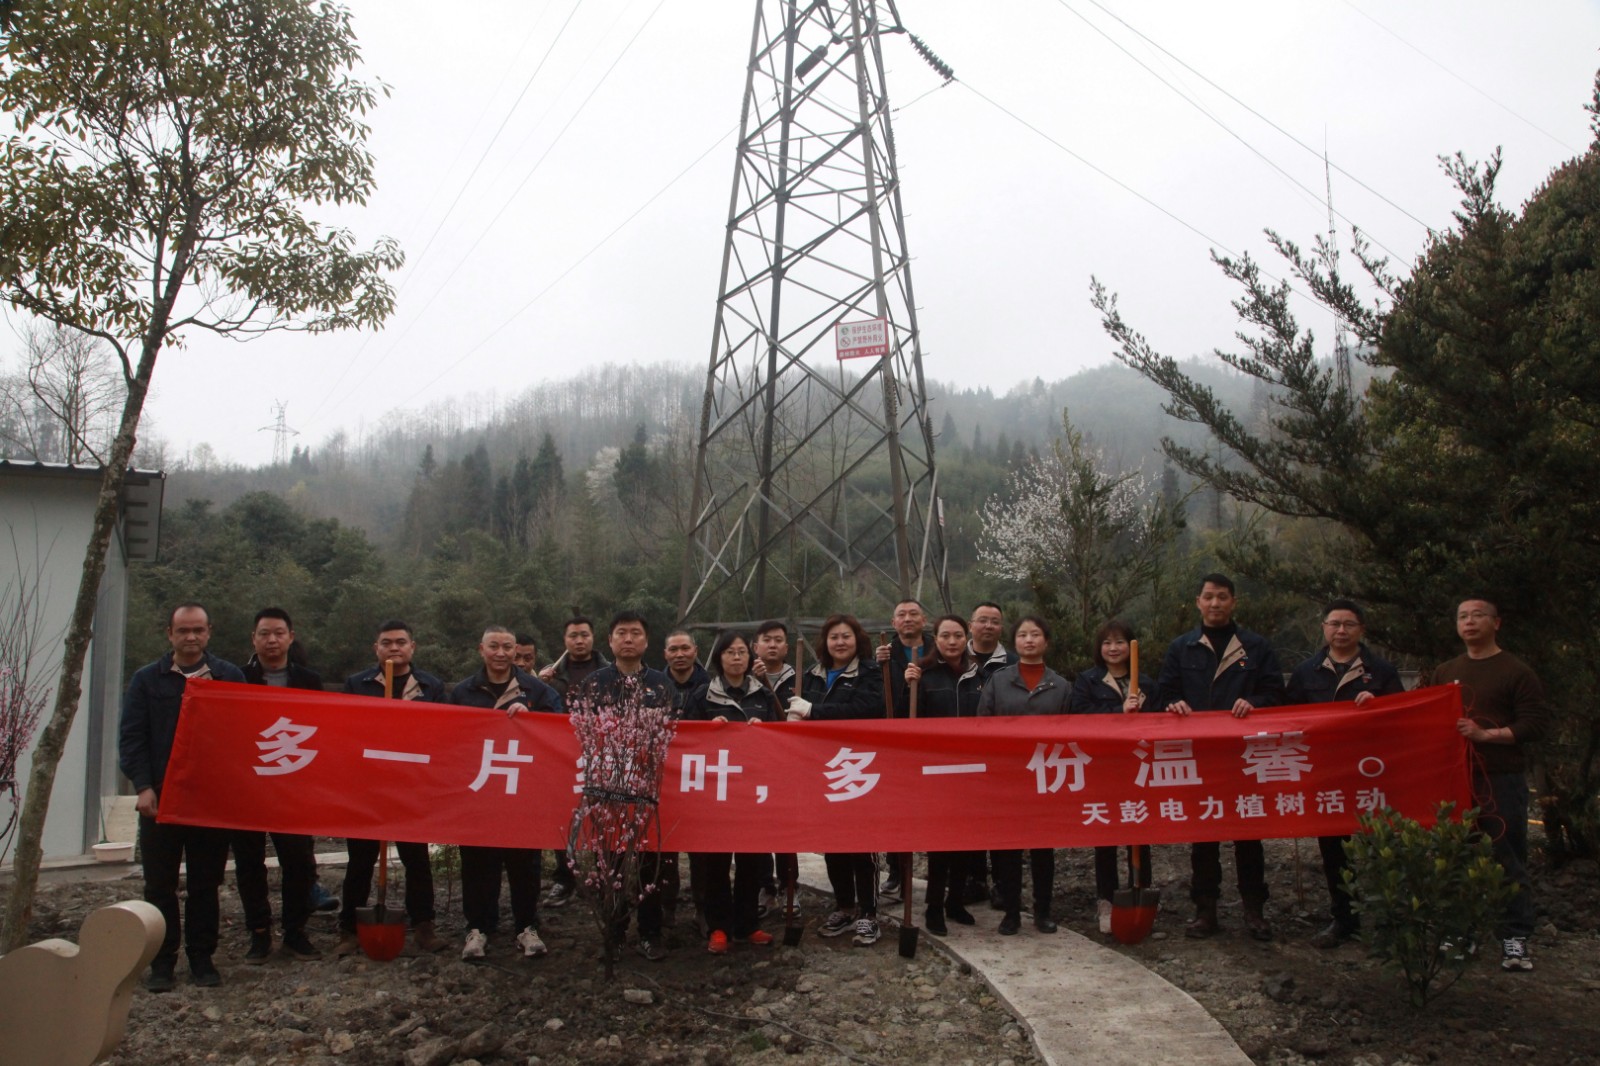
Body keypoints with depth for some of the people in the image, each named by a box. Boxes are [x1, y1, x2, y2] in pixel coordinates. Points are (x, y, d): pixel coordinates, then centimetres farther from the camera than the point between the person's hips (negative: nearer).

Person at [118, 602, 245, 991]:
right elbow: (131, 736, 0)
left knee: (206, 884, 8)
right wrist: (143, 786, -10)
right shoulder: (147, 679, 5)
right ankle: (162, 961, 15)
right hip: (161, 798, 0)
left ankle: (201, 957, 18)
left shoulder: (229, 677, 4)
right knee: (160, 884, 5)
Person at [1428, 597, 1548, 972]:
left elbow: (1535, 724, -8)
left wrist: (1486, 735, -18)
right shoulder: (1444, 672, 14)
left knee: (1508, 861, 0)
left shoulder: (1517, 673, -2)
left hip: (1501, 780, -4)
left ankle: (1515, 939, 7)